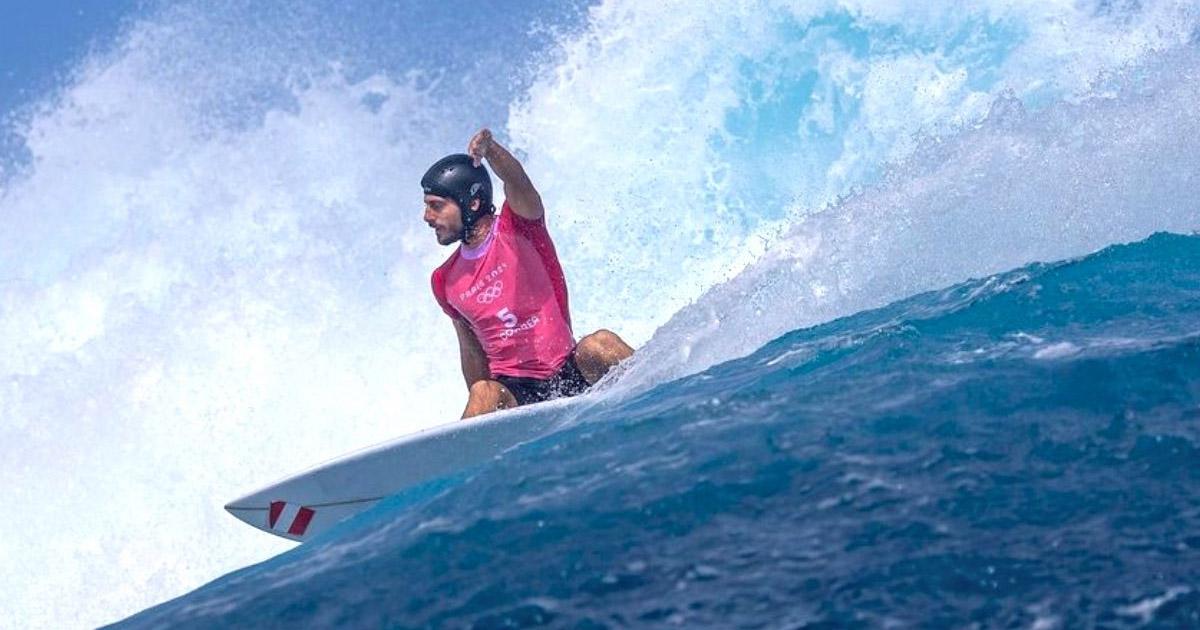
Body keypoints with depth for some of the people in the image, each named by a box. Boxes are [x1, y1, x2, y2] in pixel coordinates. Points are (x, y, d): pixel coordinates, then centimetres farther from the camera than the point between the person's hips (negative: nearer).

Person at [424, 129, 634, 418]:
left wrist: (489, 148, -47)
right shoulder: (445, 283, 9)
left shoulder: (518, 226, -3)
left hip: (569, 374, -1)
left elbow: (516, 180, -25)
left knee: (599, 345, -34)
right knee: (485, 395, -34)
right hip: (513, 392, 2)